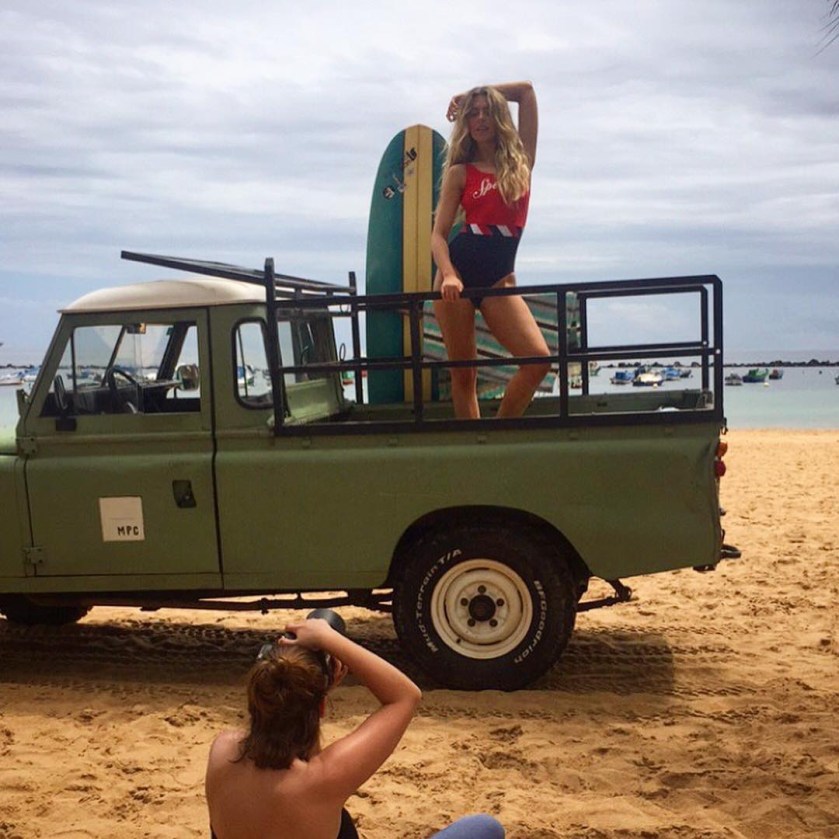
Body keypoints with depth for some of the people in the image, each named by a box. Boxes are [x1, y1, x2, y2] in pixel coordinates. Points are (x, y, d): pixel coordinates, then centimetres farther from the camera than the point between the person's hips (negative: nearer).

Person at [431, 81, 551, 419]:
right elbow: (439, 233, -1)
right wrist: (448, 274, -19)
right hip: (458, 274, -2)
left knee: (539, 359, -12)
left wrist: (472, 94, 19)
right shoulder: (460, 172, 5)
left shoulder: (521, 161, 11)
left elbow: (526, 90, 14)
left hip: (498, 279, 2)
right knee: (463, 373, -1)